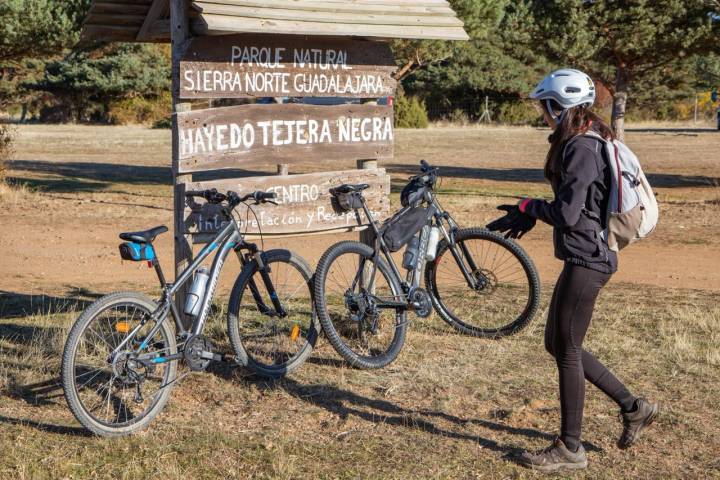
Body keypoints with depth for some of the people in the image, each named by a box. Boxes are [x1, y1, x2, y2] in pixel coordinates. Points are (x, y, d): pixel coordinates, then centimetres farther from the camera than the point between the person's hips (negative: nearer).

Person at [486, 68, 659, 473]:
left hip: (586, 260, -10)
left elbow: (567, 214, -23)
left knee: (566, 351, 0)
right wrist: (531, 215, 10)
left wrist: (529, 208, -6)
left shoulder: (582, 148, -19)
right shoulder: (585, 141, 13)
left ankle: (570, 450, 12)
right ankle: (634, 408, 26)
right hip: (584, 257, 10)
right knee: (557, 344, 17)